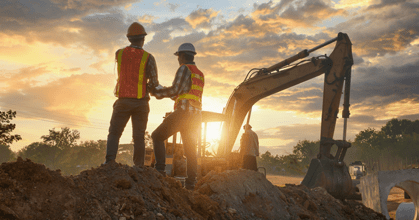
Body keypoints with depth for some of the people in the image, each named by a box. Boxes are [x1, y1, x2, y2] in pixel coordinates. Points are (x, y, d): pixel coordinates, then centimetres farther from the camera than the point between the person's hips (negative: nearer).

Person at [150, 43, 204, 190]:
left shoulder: (184, 69, -3)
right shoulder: (200, 74, 24)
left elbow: (175, 90, -13)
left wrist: (156, 92, 0)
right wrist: (165, 91, 30)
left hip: (183, 112, -8)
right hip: (195, 116, 8)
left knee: (157, 136, 3)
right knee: (190, 150, 8)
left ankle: (160, 169, -7)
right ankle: (190, 183, 4)